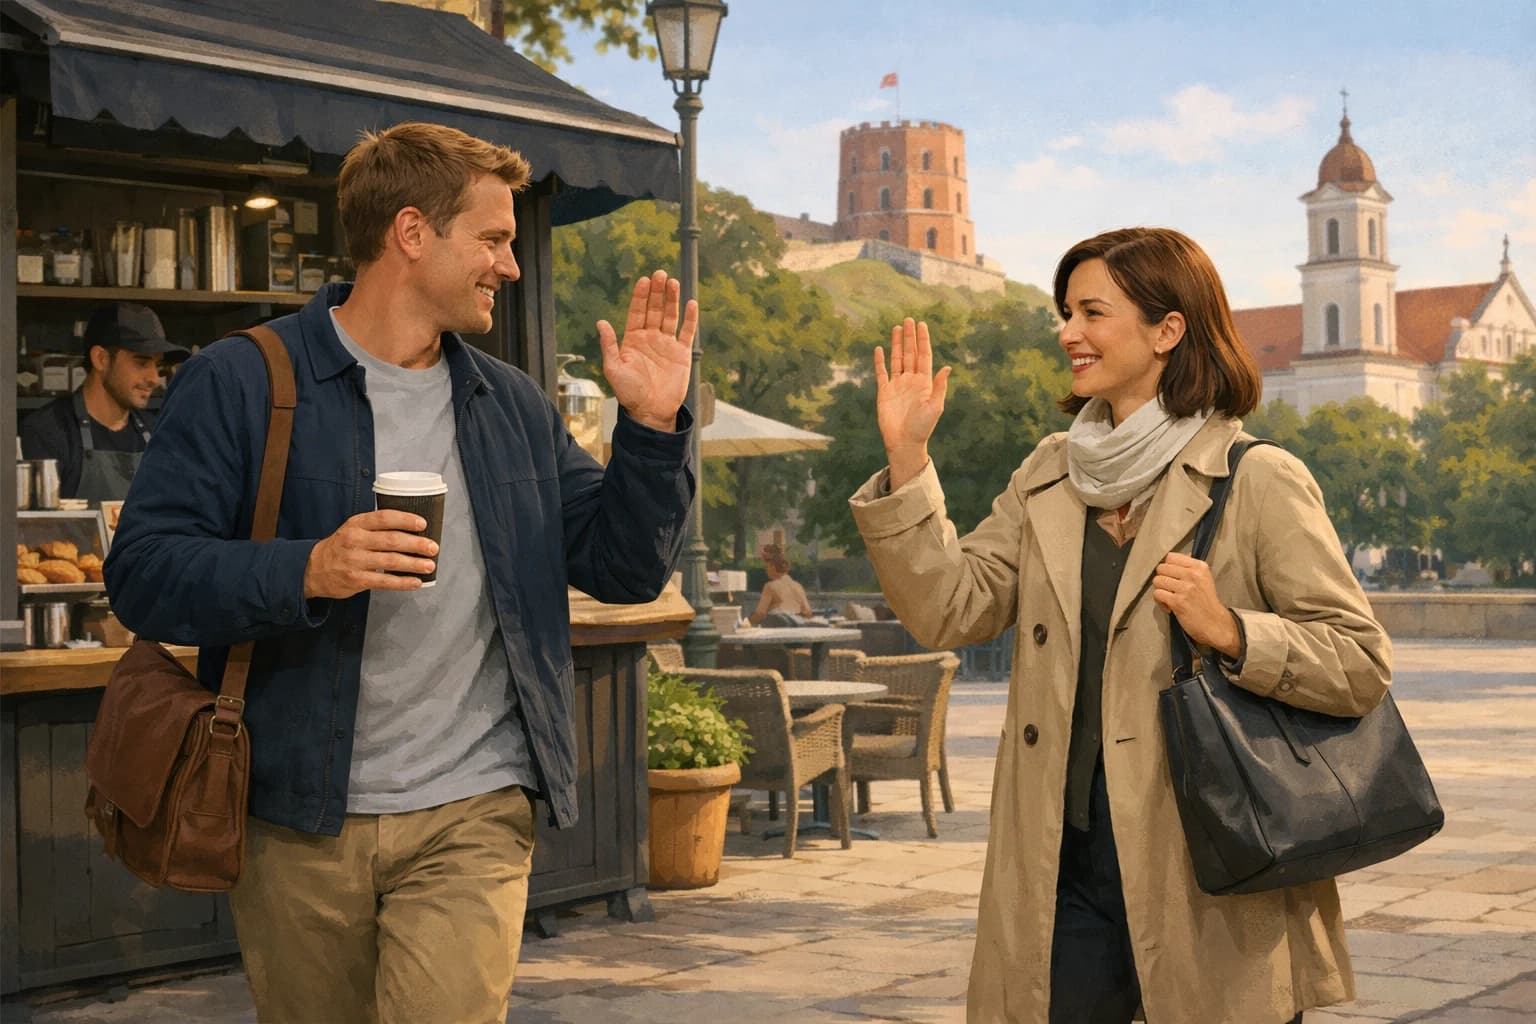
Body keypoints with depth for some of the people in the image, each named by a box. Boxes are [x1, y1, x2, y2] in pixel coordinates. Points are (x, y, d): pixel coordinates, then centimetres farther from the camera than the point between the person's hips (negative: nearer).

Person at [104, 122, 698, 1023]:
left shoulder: (515, 407, 12)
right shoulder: (242, 383, -3)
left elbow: (625, 570, 11)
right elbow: (143, 573, -9)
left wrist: (652, 428, -3)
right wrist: (308, 572, -24)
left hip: (472, 815, 2)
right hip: (296, 821, -1)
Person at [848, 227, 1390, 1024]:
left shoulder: (1258, 482, -6)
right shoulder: (1048, 476, 12)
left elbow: (1362, 665, -7)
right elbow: (948, 610, 4)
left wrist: (1230, 632, -22)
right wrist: (906, 458, -2)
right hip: (1065, 866, 5)